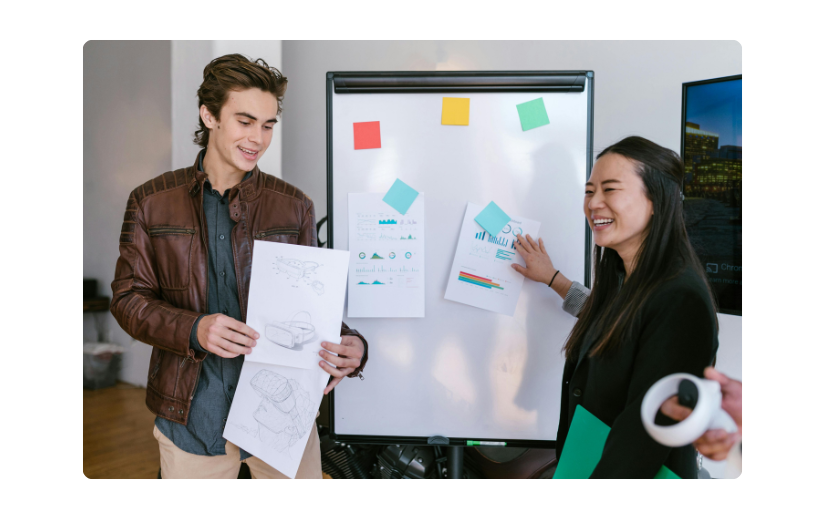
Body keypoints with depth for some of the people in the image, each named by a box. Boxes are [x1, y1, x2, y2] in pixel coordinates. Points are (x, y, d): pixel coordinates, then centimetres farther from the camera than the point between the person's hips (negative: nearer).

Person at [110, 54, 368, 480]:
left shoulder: (294, 207, 1)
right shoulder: (150, 202, 2)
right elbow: (128, 297, 1)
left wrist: (350, 346, -19)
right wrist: (194, 330, -18)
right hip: (192, 416, 0)